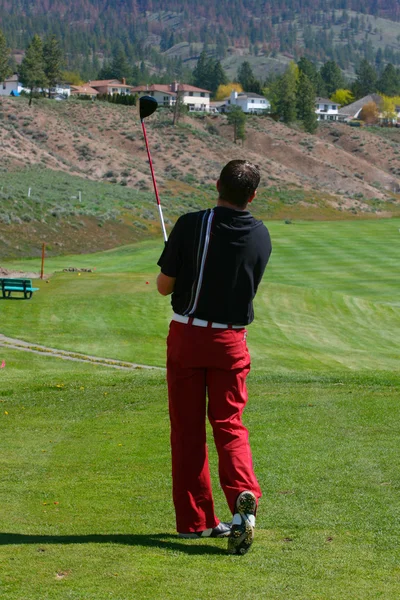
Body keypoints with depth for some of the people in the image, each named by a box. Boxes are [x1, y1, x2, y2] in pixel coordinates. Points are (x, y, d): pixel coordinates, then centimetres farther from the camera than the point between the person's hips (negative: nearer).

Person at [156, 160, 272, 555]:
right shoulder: (261, 236, -1)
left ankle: (194, 520, 10)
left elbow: (164, 286, -6)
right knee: (229, 426, 8)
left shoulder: (191, 225, -12)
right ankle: (243, 498, -17)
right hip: (231, 340, 2)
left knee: (187, 429, 7)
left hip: (187, 334, -2)